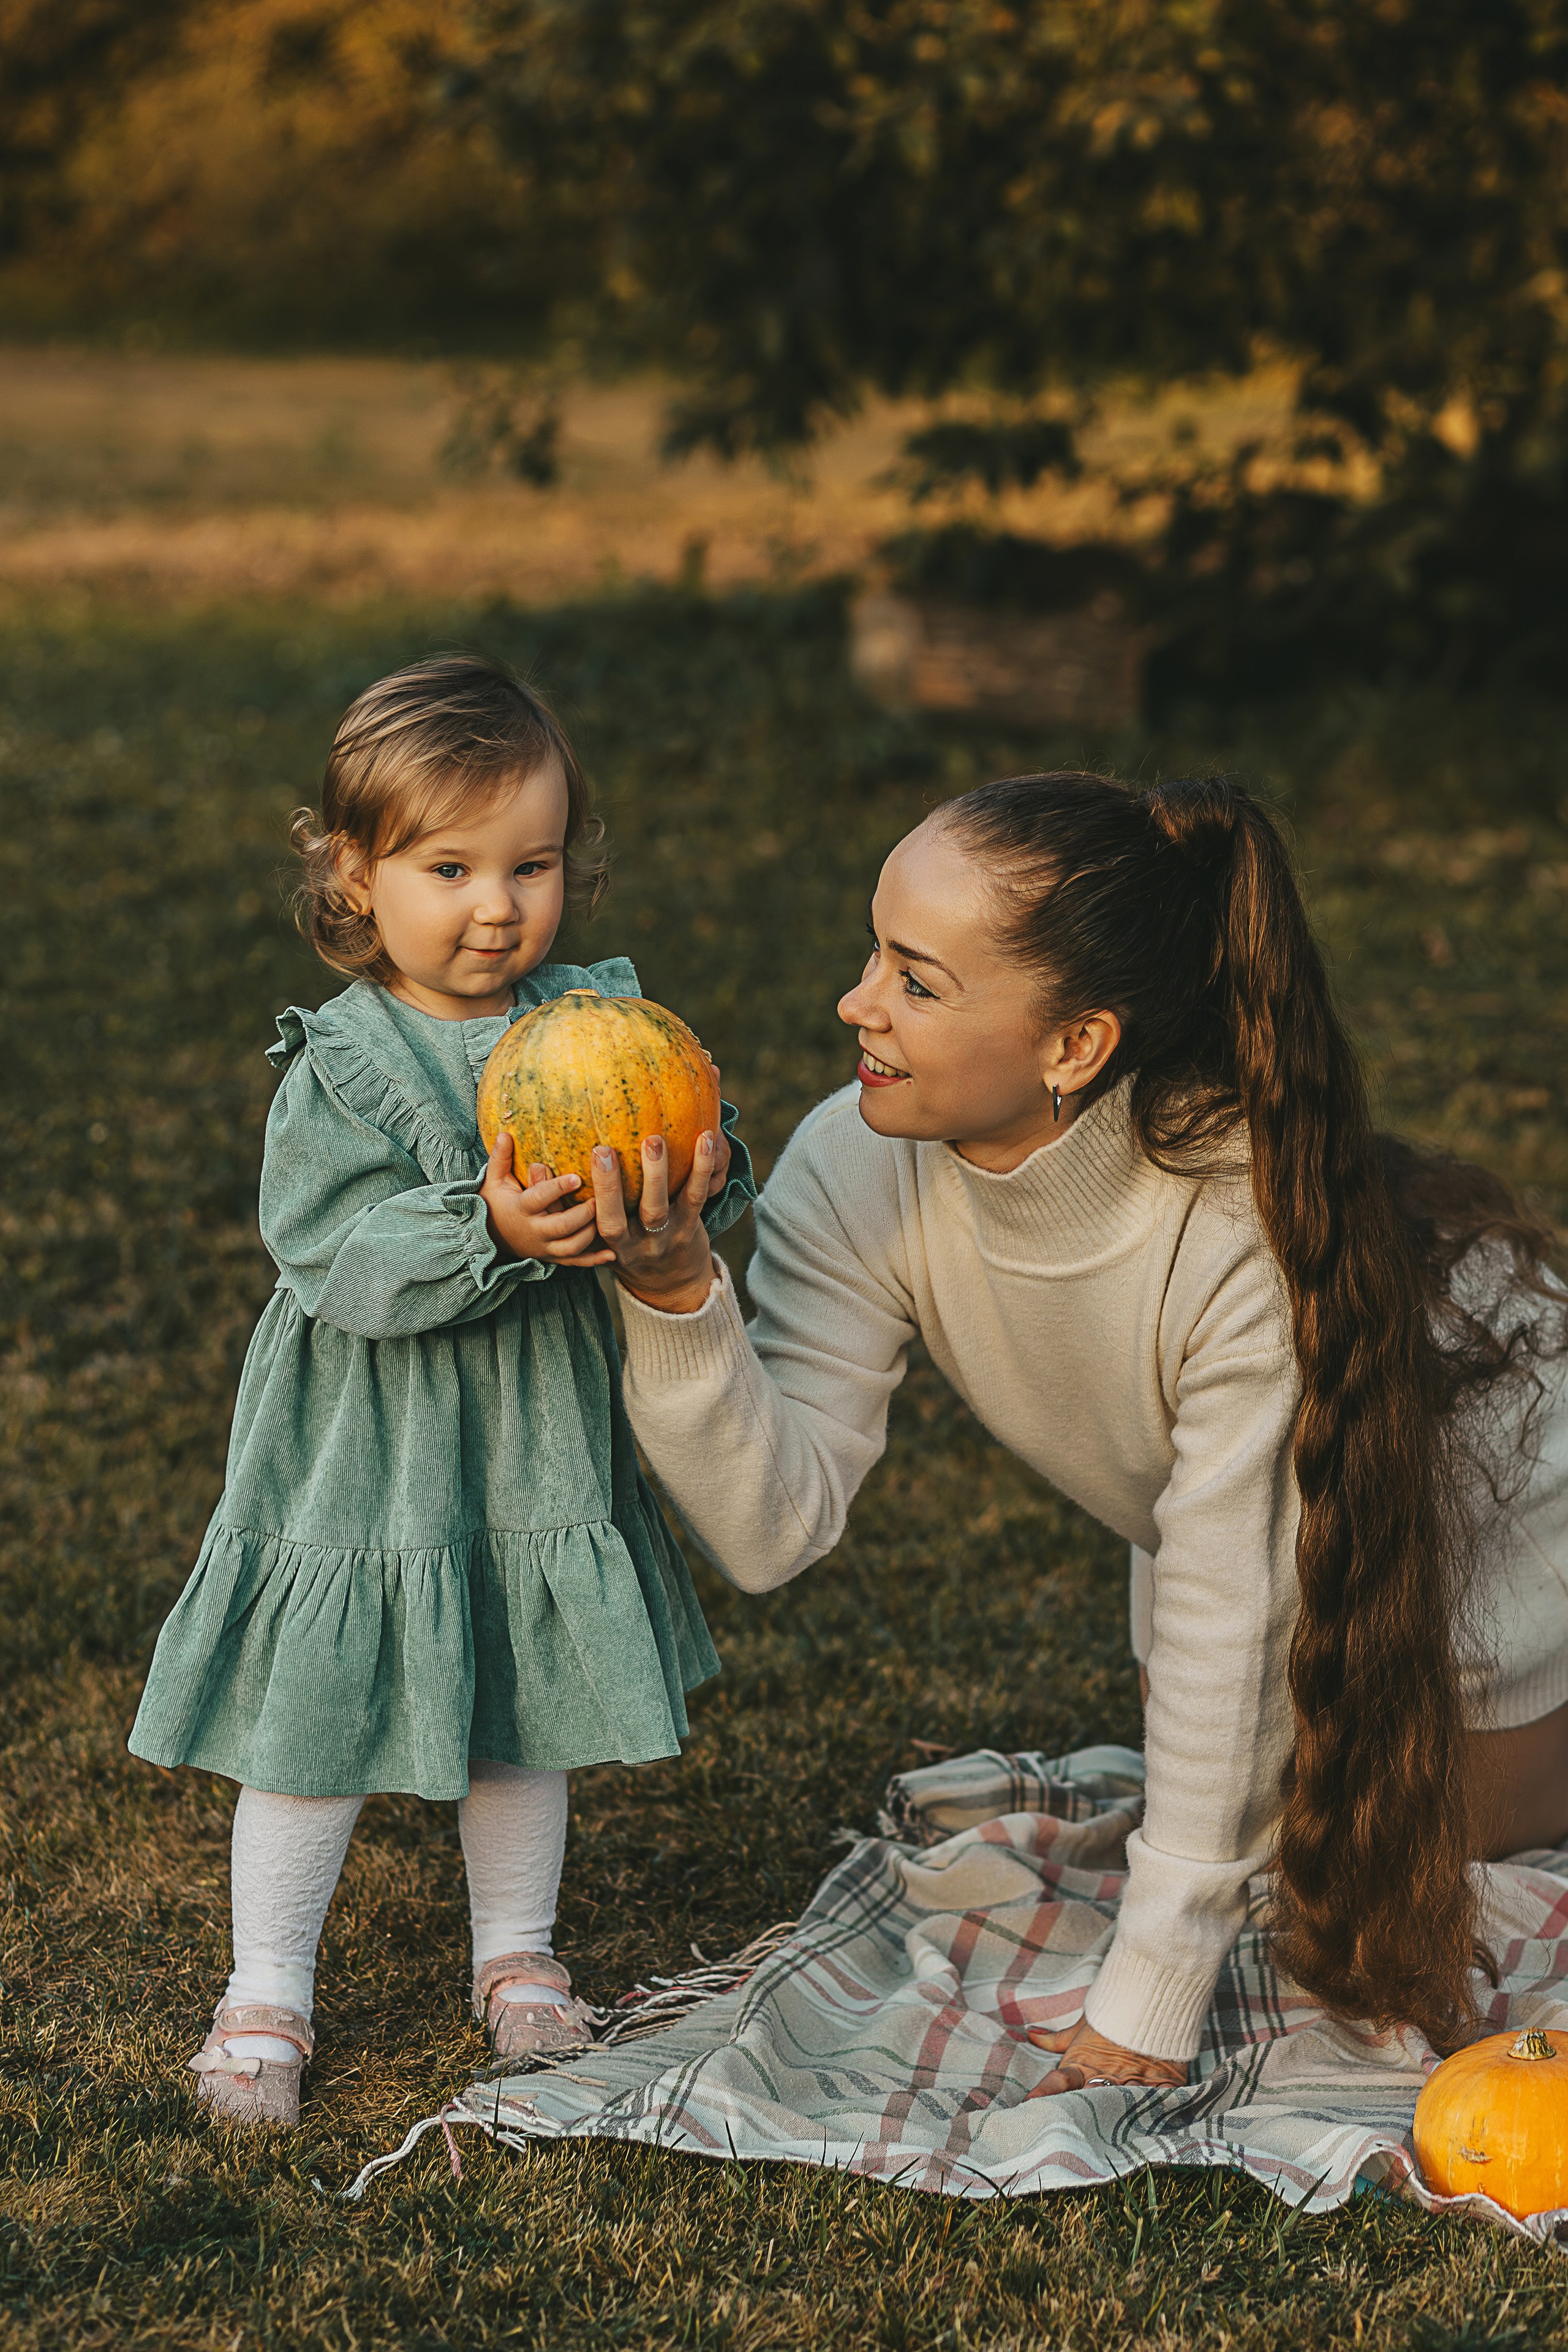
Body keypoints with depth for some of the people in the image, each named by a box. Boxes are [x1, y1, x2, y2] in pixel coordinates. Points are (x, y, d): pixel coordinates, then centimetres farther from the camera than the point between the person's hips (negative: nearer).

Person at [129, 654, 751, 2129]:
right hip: (367, 1463, -4)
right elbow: (335, 1258, -22)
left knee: (525, 1723, 18)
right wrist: (486, 1230, -36)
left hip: (542, 1454, 4)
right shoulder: (339, 1070, -14)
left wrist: (702, 1179, -26)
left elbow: (678, 1162, -2)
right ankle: (266, 1991, 23)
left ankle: (515, 1952, 39)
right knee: (320, 1728, 5)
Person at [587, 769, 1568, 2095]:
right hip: (1231, 1520, 4)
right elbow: (776, 1527, -33)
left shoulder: (1250, 1226, -42)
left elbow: (1226, 1630, -35)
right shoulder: (857, 1174, -29)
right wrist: (675, 1295, -50)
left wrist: (1148, 2001, -29)